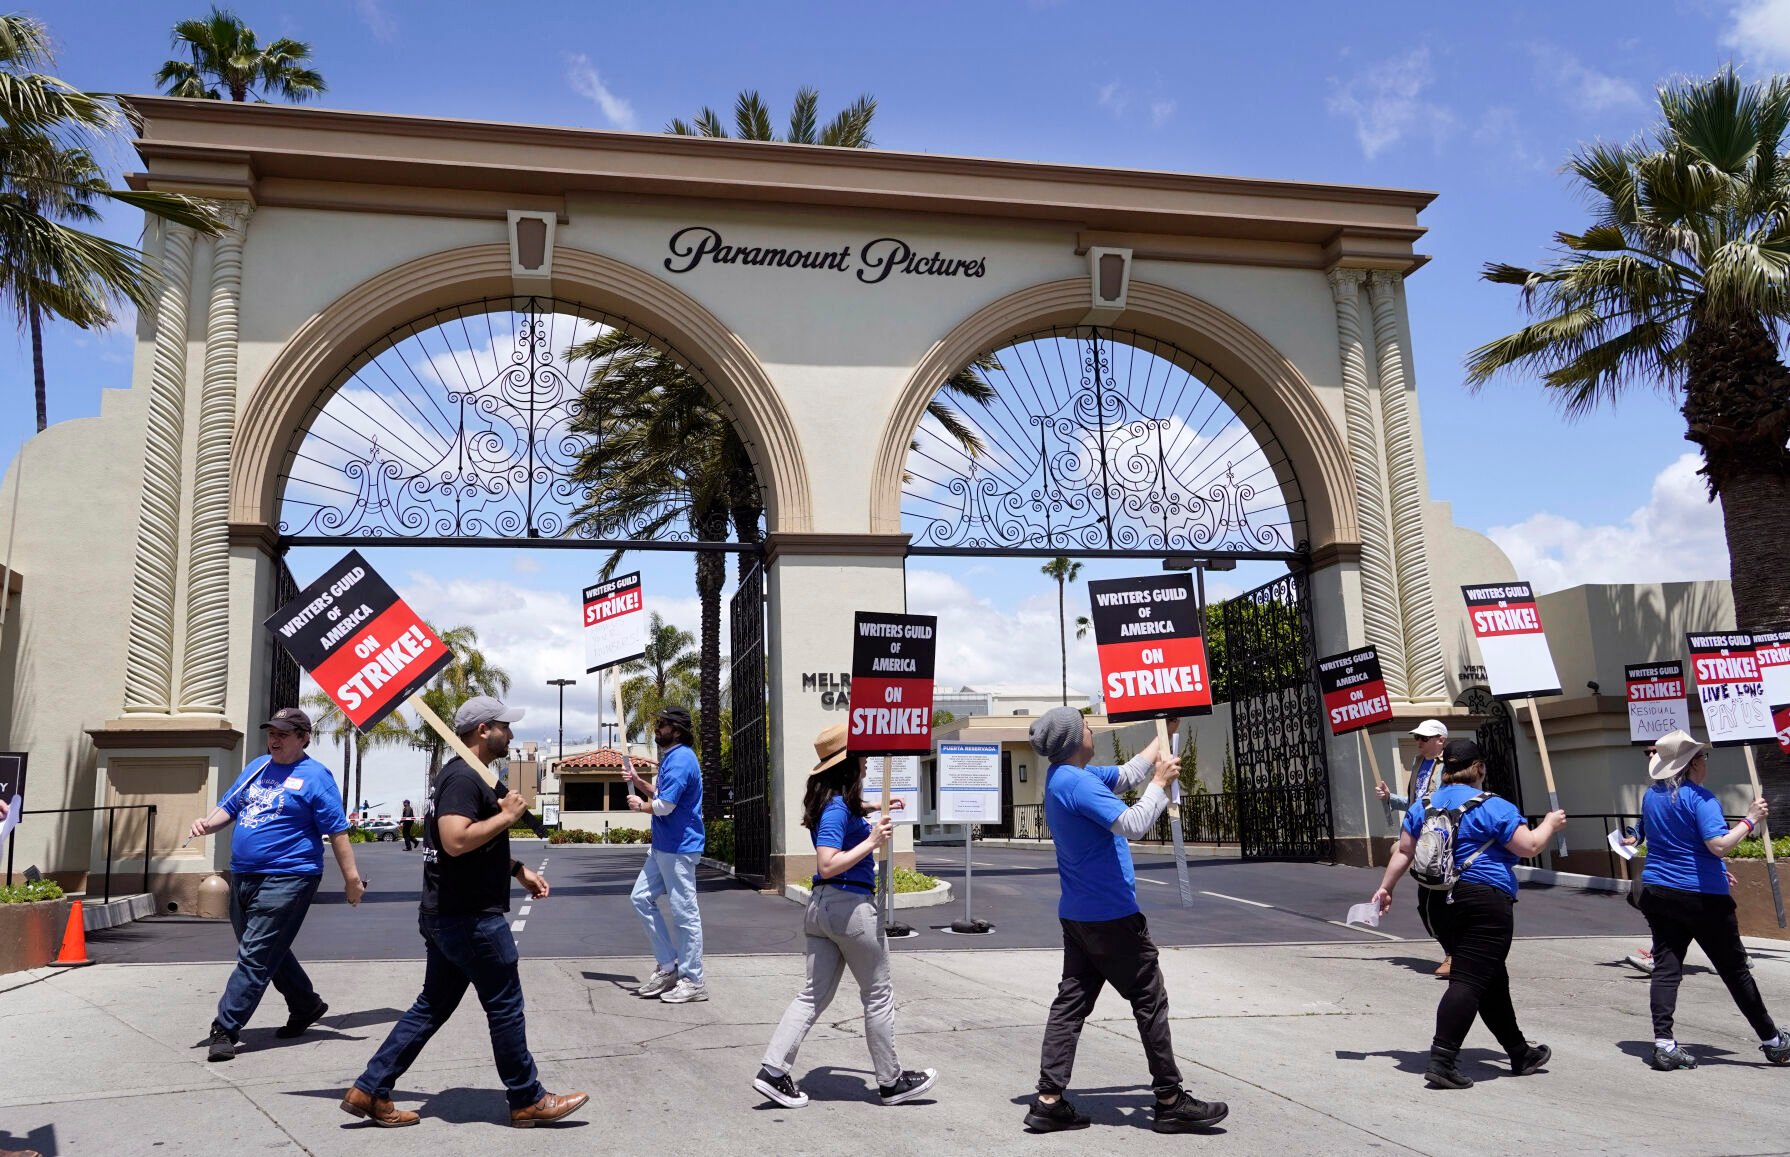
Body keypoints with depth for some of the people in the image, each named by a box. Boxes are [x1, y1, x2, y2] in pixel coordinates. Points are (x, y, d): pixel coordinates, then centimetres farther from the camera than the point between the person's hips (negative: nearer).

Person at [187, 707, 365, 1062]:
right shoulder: (256, 768, 13)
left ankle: (225, 1029, -4)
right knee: (270, 951, 18)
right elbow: (228, 808, 18)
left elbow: (337, 831, -10)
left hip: (286, 879, -8)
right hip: (242, 876, 8)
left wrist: (352, 878, -13)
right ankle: (305, 1006, 34)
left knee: (254, 956, -9)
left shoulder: (314, 776, -8)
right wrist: (206, 824, -5)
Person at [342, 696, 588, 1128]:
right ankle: (528, 1101, 13)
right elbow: (456, 841, -31)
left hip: (447, 915, 10)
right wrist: (507, 815, -21)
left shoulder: (467, 776, 16)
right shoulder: (463, 778, -18)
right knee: (505, 1007, 1)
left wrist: (519, 870, 18)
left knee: (432, 1006, 16)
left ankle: (369, 1091, 19)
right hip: (471, 918, -10)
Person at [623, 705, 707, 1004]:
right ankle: (667, 967, 19)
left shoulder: (681, 760, -19)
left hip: (679, 848, -11)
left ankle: (692, 982, 6)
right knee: (642, 897, 13)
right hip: (663, 845, 11)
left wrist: (640, 805, -4)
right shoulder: (669, 757, 14)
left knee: (685, 913, -3)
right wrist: (638, 782, 10)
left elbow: (664, 806, -22)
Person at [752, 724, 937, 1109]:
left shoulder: (829, 801, 9)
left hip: (820, 905, 9)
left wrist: (875, 810, 30)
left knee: (814, 994, 11)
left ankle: (773, 1071, 6)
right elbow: (828, 865, -26)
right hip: (850, 904, -9)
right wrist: (872, 842, -22)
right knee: (879, 996, 7)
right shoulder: (838, 807, -19)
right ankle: (890, 1081, 19)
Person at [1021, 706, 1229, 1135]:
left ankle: (1048, 1101, 5)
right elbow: (1132, 825, -28)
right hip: (1111, 915, -9)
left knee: (1071, 1001, 7)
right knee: (1150, 1001, 2)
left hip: (1078, 915, 9)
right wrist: (1160, 783, -15)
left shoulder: (1064, 778, 11)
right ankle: (1171, 1102, 11)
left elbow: (1126, 775, 20)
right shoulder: (1077, 783, -21)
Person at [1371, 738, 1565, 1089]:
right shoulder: (1492, 807, -8)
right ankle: (1442, 1060, -17)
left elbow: (1403, 851, 11)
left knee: (1491, 980, 19)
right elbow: (1529, 846, -4)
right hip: (1485, 902, -7)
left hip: (1438, 904, 7)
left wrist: (1385, 888, 18)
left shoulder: (1423, 806, 10)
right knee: (1469, 981, -9)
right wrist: (1549, 824, 14)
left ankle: (1520, 1053, 32)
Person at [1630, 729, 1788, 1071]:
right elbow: (1719, 845, -24)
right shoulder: (1700, 798, -14)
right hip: (1702, 898, -5)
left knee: (1666, 967, 2)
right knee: (1734, 969, 9)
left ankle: (1663, 1044, -9)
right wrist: (1750, 820, -11)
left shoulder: (1651, 796, 9)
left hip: (1658, 893, 6)